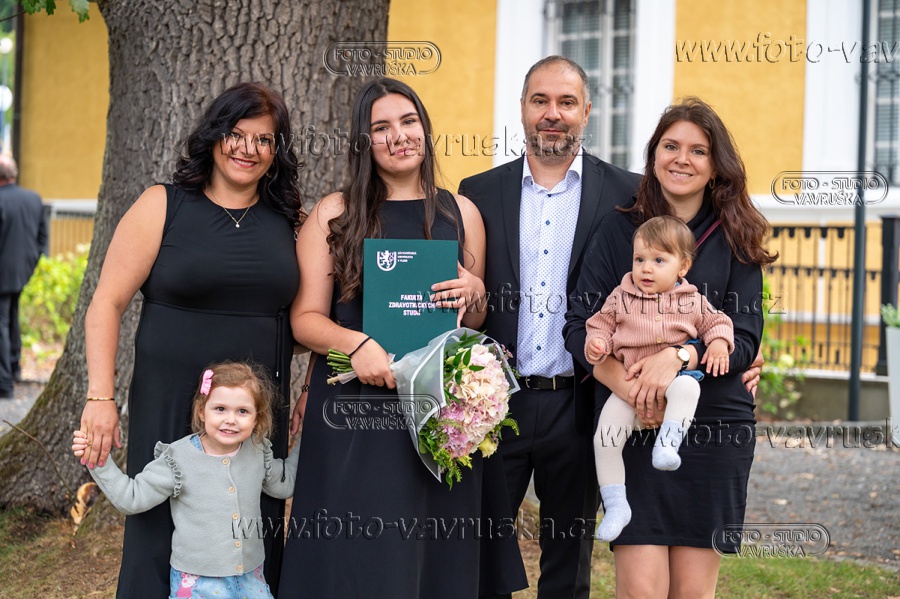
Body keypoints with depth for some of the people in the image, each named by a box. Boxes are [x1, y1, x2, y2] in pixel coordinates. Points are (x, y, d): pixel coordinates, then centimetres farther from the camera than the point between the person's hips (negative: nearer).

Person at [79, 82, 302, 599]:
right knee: (163, 543, 1)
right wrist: (101, 398, -11)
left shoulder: (290, 221, 8)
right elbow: (107, 303, -3)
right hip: (170, 405, -3)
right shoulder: (163, 207, -1)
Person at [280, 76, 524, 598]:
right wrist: (356, 343, -18)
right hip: (354, 411, -2)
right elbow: (306, 318, 1)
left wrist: (474, 296, -5)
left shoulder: (460, 213, 11)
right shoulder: (335, 214, 4)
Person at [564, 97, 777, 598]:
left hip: (714, 425, 1)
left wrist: (680, 356, -20)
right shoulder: (620, 229, 6)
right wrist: (621, 381, -19)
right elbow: (580, 326, 0)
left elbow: (746, 338, -2)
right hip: (632, 425, 0)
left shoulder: (735, 240, 6)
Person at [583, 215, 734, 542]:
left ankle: (667, 444, -41)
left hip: (675, 371, -1)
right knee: (604, 438, -14)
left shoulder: (692, 300, 9)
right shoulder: (621, 297, 10)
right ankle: (615, 504, -7)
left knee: (686, 387, -38)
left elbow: (716, 322, 16)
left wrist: (719, 343, -5)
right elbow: (601, 323, 14)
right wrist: (596, 343, -7)